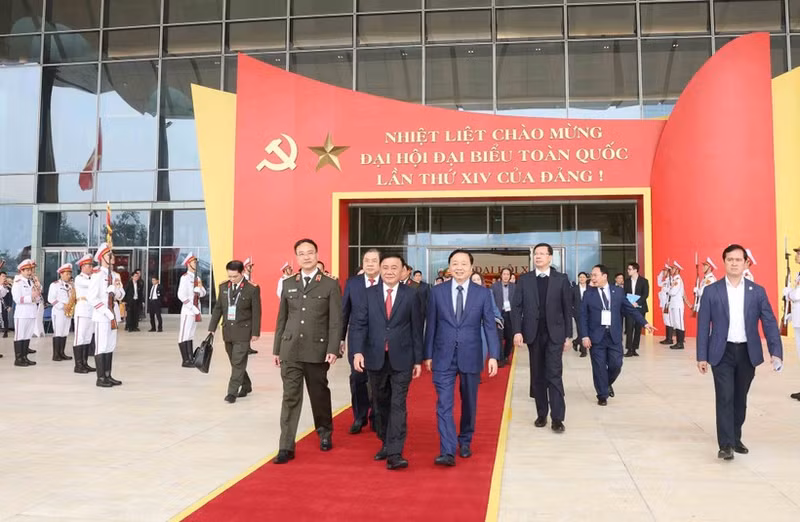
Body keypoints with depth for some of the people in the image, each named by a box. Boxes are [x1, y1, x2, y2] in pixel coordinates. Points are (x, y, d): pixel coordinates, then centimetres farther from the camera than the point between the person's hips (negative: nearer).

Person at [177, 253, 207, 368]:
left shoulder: (197, 278, 14)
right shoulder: (185, 278, -10)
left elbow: (203, 294, 13)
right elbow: (181, 295, -17)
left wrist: (199, 288, -10)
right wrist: (193, 308, -16)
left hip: (196, 310, 8)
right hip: (188, 310, -8)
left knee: (191, 335, 13)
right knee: (184, 335, -4)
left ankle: (191, 359, 17)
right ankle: (185, 361, -2)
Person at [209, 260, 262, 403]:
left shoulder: (252, 289, -8)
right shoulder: (223, 287, 6)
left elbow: (256, 312, -6)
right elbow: (218, 308, 10)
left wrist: (255, 332, -7)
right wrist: (212, 328, 7)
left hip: (243, 331, -5)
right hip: (227, 330, 5)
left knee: (238, 362, -8)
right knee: (234, 362, 13)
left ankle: (232, 392, -3)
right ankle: (246, 386, 29)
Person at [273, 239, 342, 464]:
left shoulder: (330, 285, -1)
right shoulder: (288, 284, 9)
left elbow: (335, 321, -5)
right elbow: (282, 319, 12)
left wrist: (333, 349, -13)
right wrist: (276, 349, 10)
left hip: (317, 350, -2)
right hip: (290, 350, 2)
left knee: (319, 394, 12)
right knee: (290, 398, 0)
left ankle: (325, 433, 35)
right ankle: (286, 447, 2)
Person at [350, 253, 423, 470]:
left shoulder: (411, 295, 0)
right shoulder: (368, 294, 3)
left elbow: (416, 329, 1)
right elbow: (358, 324, -3)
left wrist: (418, 360, 1)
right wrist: (357, 351, -16)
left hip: (401, 360, -2)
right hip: (375, 359, 2)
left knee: (398, 406, -7)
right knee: (381, 405, 14)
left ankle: (394, 454, -9)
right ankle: (386, 444, 30)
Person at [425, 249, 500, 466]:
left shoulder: (483, 293, 0)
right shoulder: (437, 292, 1)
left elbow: (489, 326, -1)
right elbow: (431, 325, 4)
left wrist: (493, 355, -7)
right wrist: (428, 355, 4)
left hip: (471, 356, 1)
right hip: (444, 357, 0)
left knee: (469, 403, 13)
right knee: (444, 404, -8)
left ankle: (465, 442, 32)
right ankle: (447, 452, -8)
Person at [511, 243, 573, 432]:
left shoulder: (561, 279, 2)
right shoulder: (525, 279, 5)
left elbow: (567, 308, 2)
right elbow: (516, 306, 1)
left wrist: (568, 335, -1)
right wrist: (517, 331, -10)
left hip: (555, 334, -2)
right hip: (533, 334, 2)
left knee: (554, 375, -7)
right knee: (537, 376, 8)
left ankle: (557, 418, -4)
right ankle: (541, 414, 18)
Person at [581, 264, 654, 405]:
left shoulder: (618, 291, 5)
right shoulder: (588, 294, 1)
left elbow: (630, 309, 9)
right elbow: (583, 317, -1)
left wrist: (644, 323, 3)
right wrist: (585, 336, -9)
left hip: (614, 336, 1)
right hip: (596, 336, -1)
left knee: (616, 365, 2)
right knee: (599, 367, 1)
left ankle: (608, 383, 33)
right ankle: (602, 395, 15)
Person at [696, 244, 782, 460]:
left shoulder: (758, 292, 3)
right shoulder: (711, 291, -2)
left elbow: (769, 323, 0)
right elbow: (703, 325, -1)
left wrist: (776, 351, -13)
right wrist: (702, 356, -4)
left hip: (747, 353, 2)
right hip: (722, 353, -2)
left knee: (740, 399, 13)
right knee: (725, 398, -8)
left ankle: (736, 438, 29)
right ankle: (726, 444, -6)